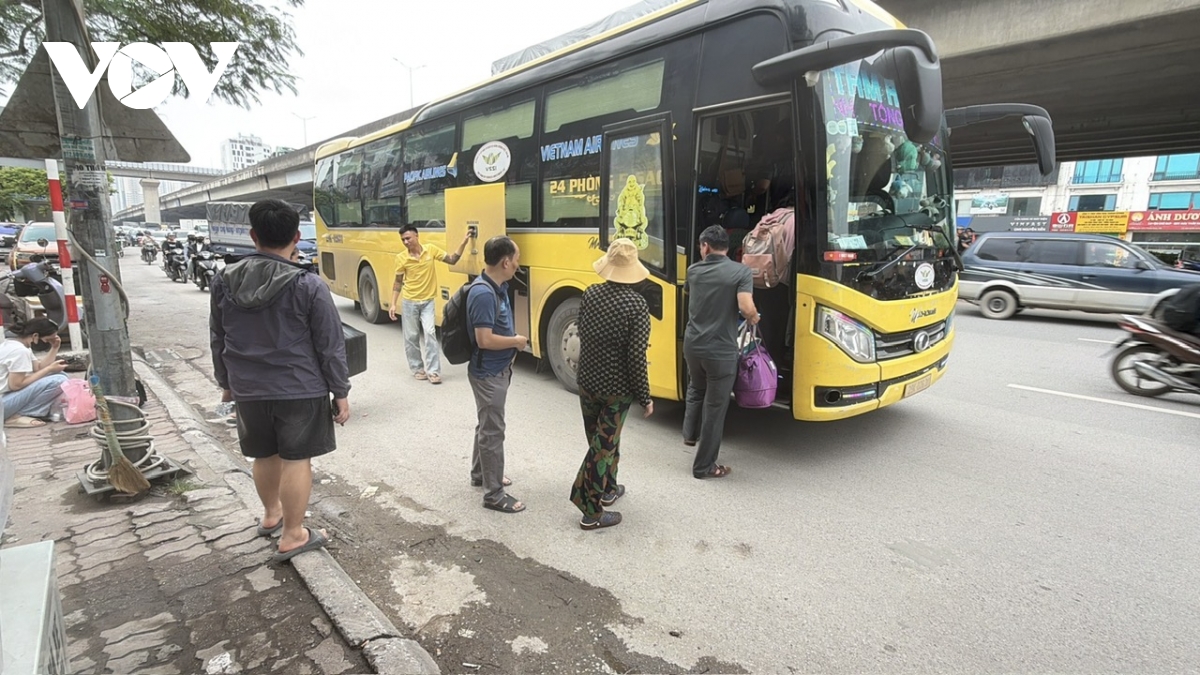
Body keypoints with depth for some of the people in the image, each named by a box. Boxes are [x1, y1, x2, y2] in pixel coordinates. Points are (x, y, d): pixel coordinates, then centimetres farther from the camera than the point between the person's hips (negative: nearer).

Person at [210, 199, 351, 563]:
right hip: (299, 388, -5)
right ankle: (292, 536, 15)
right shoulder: (309, 285, -15)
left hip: (248, 388, 5)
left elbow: (218, 339, 10)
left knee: (264, 454, 21)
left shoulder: (224, 280, -1)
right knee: (296, 459, 5)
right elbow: (330, 346, -12)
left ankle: (271, 514, 42)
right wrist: (340, 392, -3)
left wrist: (226, 382, 22)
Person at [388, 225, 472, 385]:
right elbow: (398, 282, 1)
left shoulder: (430, 249, -6)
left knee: (430, 333, -9)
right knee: (411, 337, 6)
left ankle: (433, 371, -2)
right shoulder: (401, 258, -8)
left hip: (428, 302, 0)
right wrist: (393, 304, -5)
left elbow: (452, 260, 0)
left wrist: (463, 243, -10)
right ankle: (418, 368, 22)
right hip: (410, 302, 0)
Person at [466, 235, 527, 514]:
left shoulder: (498, 287, 4)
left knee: (487, 425, 23)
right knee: (492, 431, 1)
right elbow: (485, 340, -30)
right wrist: (516, 341, -16)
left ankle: (479, 473, 41)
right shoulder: (483, 294, -27)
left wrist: (511, 346, 7)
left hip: (497, 369, 10)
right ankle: (494, 494, 13)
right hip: (488, 373, -10)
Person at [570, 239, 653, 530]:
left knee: (600, 439, 22)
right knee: (603, 445, 5)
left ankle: (608, 488, 41)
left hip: (587, 381, 5)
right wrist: (645, 397, -9)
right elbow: (637, 357, -19)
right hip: (617, 388, -5)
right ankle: (591, 512, 15)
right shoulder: (637, 304, -19)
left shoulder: (590, 294, -4)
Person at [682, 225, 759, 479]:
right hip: (721, 351, -4)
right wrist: (755, 318, -1)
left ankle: (690, 433, 45)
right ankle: (704, 466, 17)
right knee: (715, 406, 7)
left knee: (696, 389, 33)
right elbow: (746, 308, -22)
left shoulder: (694, 270, 4)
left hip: (692, 344, 5)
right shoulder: (741, 271, -10)